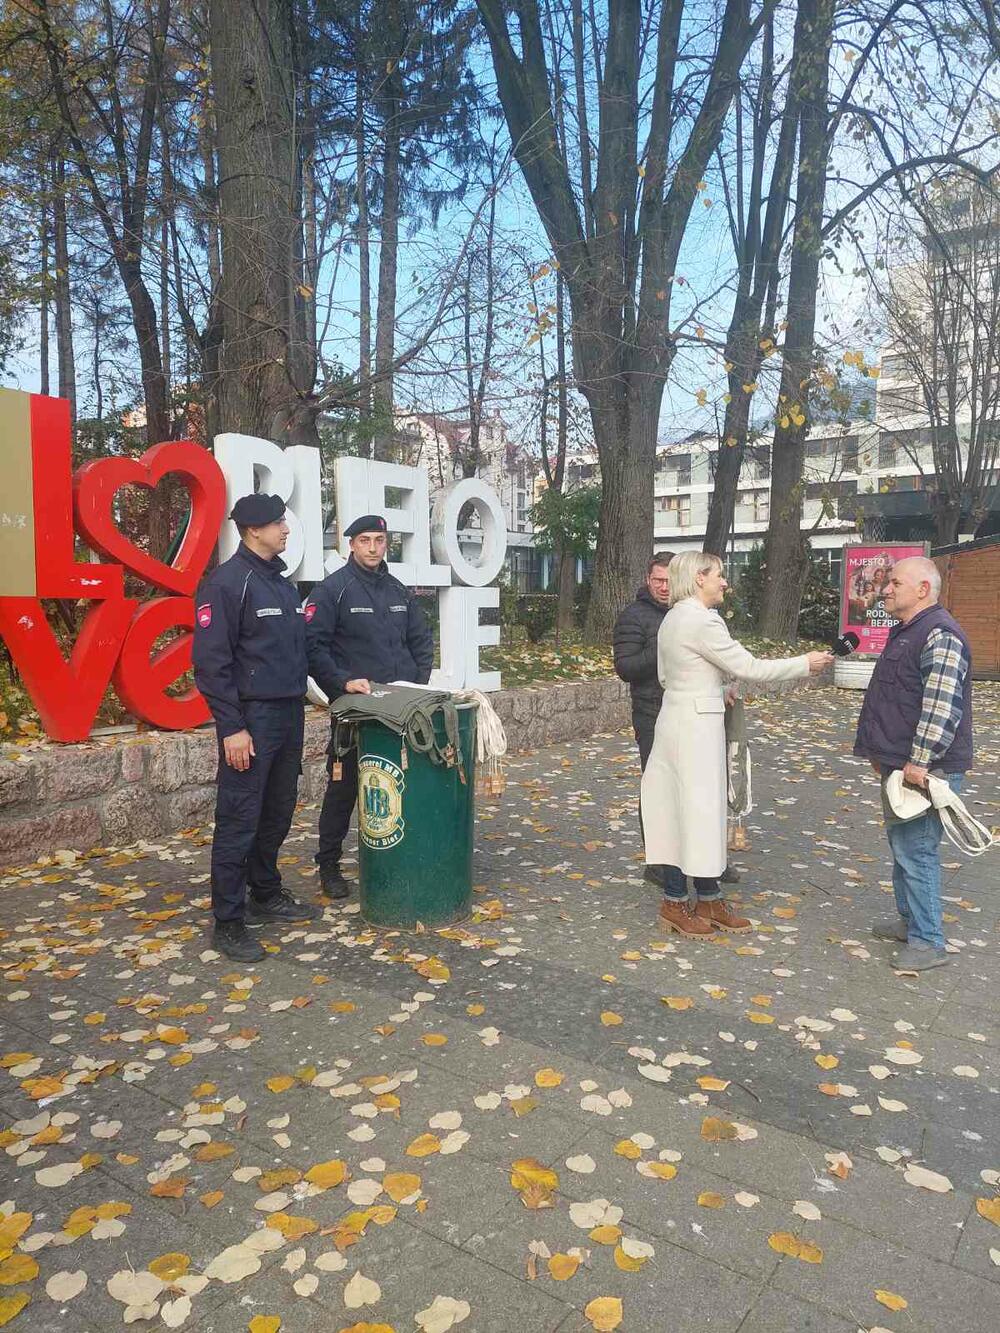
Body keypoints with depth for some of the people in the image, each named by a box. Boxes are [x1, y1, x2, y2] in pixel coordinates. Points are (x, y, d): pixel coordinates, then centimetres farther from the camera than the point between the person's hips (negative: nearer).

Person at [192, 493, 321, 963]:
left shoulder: (281, 583, 15)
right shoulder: (227, 582, -11)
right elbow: (211, 661, -16)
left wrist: (298, 704, 15)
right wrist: (232, 727, -19)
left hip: (288, 715, 8)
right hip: (251, 718, -8)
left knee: (277, 814, 16)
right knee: (239, 822, -3)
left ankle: (266, 897, 31)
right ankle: (228, 923, 7)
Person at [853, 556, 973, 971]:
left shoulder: (939, 634, -18)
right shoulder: (905, 632, 16)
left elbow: (942, 704, -26)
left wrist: (920, 761, -25)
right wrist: (884, 752, 25)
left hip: (926, 768, -11)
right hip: (900, 764, 11)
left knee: (915, 849, -6)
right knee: (901, 842, 19)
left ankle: (928, 941, 4)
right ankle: (909, 919, 33)